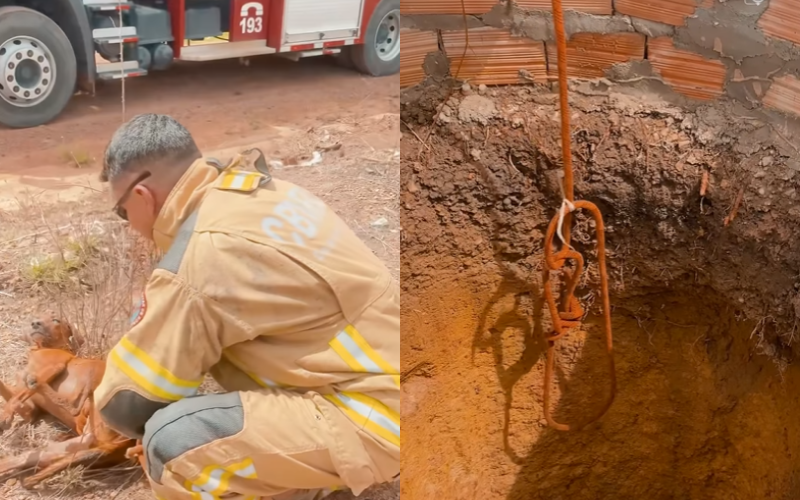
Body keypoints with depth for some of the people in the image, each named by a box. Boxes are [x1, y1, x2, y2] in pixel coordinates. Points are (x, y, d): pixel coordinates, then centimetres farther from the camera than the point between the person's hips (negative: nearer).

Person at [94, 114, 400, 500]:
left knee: (172, 441, -22)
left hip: (371, 420, -9)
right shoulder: (253, 193, 4)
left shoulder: (201, 259, -22)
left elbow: (125, 404, -10)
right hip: (380, 375, 9)